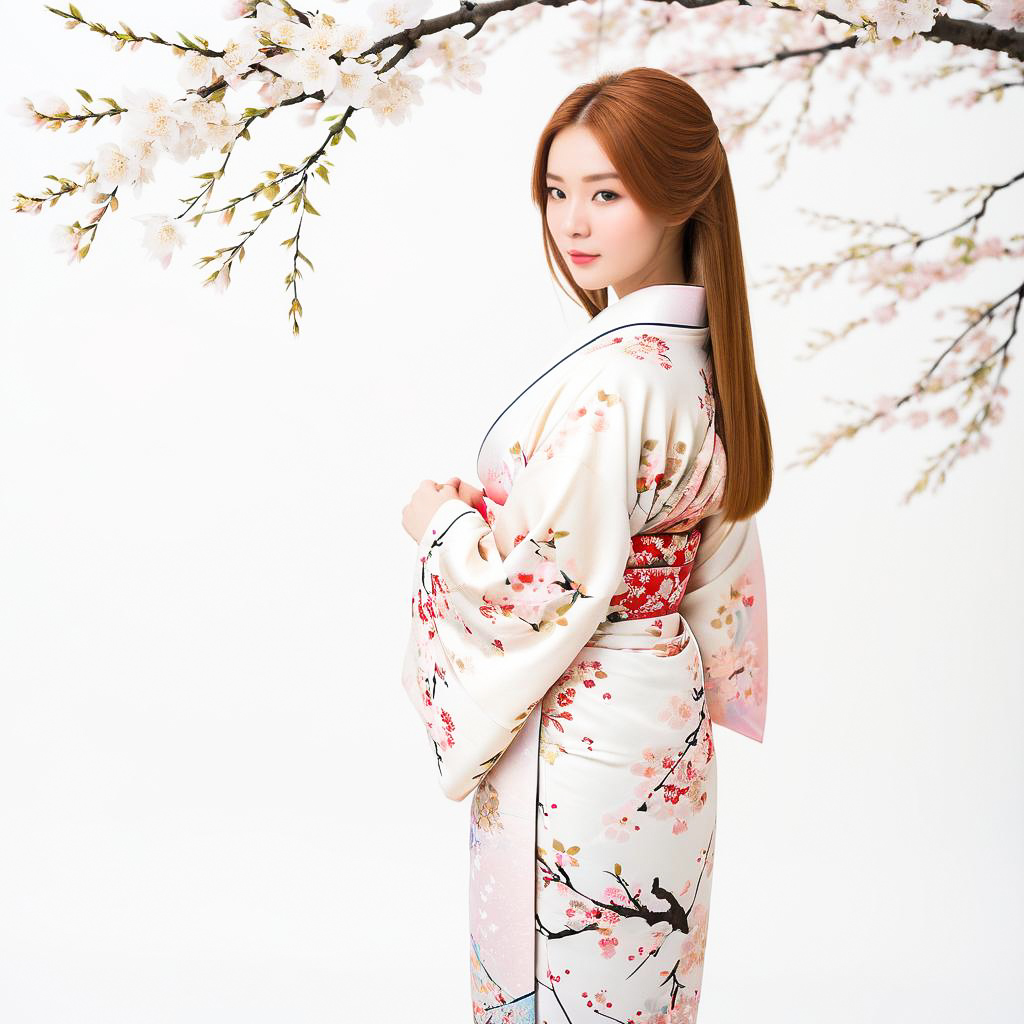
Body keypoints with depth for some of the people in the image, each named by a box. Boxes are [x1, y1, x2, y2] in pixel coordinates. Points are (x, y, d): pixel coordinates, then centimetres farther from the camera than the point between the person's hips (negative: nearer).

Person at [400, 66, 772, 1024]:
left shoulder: (609, 378, -26)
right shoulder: (699, 350, 3)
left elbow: (551, 589, -24)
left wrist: (439, 522, -8)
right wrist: (484, 509, 11)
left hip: (576, 735, -9)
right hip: (667, 713, 9)